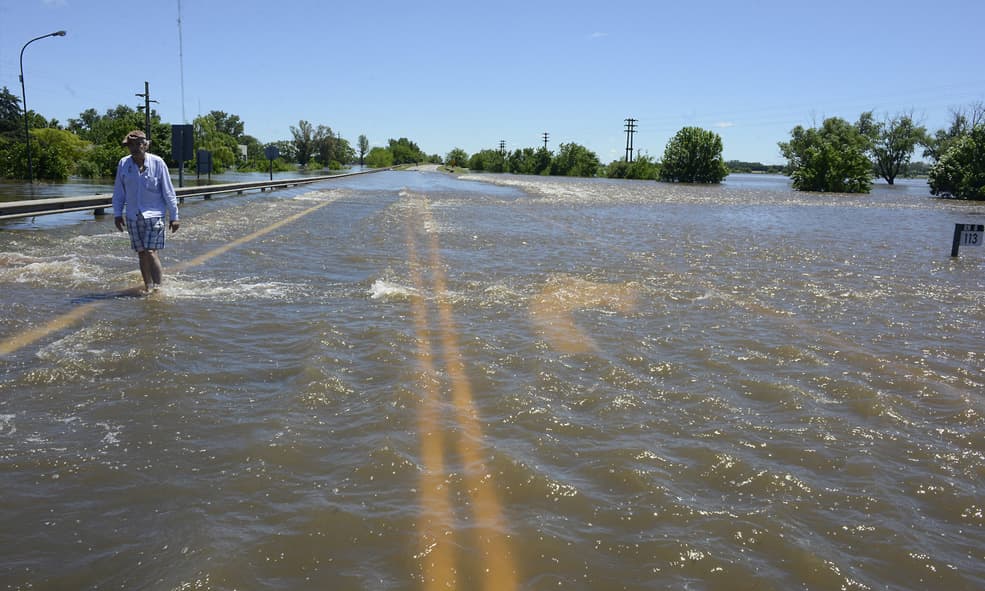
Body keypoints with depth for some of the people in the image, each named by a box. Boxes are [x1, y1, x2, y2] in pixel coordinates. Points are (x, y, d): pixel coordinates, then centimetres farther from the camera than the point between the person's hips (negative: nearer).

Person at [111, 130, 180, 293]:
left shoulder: (157, 163, -6)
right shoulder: (123, 164, 2)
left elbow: (168, 192, -2)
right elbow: (119, 191, 12)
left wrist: (174, 216, -2)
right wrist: (117, 214, 9)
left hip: (154, 214, -4)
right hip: (133, 216, 4)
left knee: (151, 252, -13)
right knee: (141, 253, 8)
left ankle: (159, 286, -6)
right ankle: (148, 287, 18)